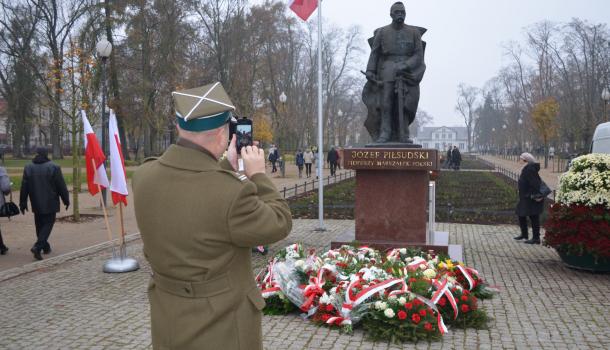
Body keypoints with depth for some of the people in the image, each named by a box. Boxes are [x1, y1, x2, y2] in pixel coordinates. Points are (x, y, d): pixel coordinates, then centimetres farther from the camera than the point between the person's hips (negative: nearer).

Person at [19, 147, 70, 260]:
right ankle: (37, 247, -16)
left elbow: (24, 188, 4)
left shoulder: (28, 168, 3)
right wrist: (66, 200, 2)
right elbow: (61, 186, -8)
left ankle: (45, 247, 22)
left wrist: (23, 203, 10)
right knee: (48, 224, 0)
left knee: (40, 225, 16)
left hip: (36, 204, 4)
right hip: (50, 204, -4)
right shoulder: (54, 167, -10)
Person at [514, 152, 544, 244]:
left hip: (531, 198, -11)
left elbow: (534, 183, -26)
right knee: (521, 214, 18)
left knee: (533, 217, -3)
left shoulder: (529, 169, -19)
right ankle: (524, 234, 30)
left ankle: (536, 238, 5)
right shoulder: (528, 168, 12)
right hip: (525, 198, 11)